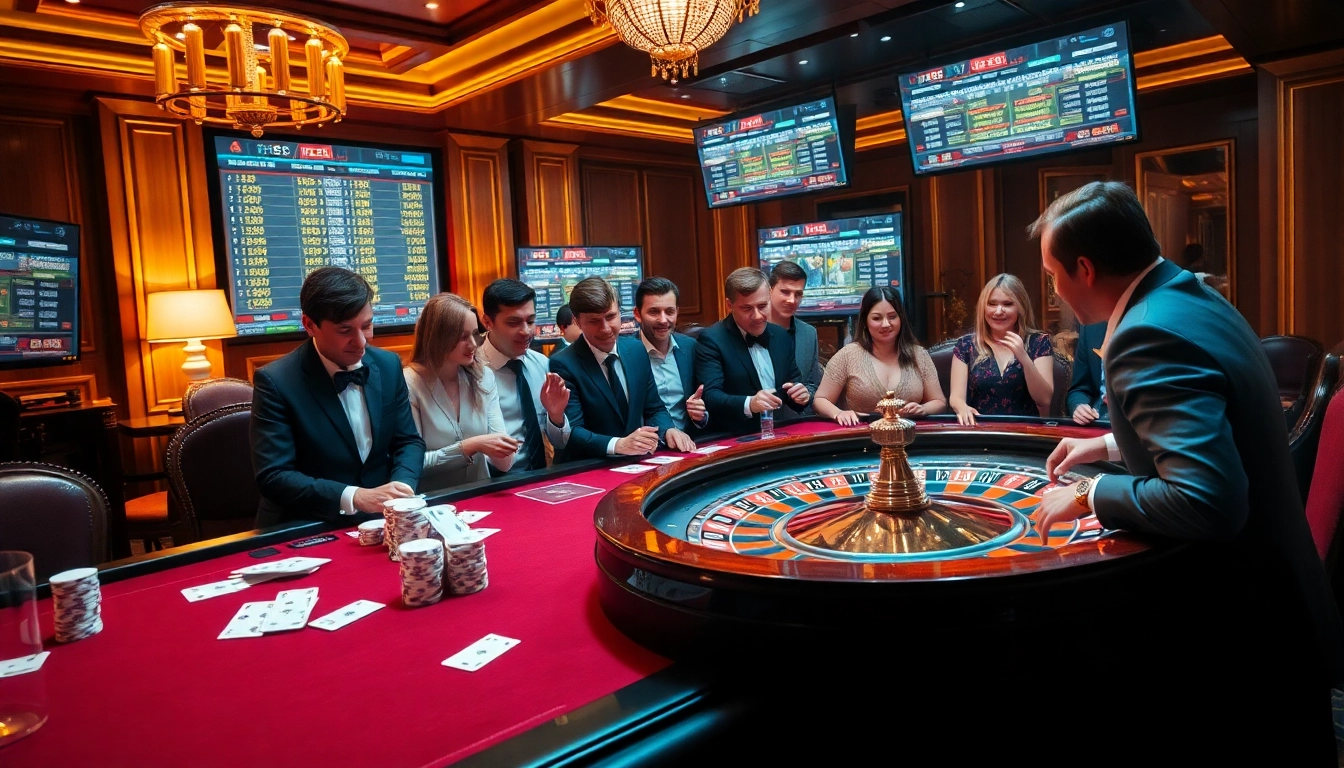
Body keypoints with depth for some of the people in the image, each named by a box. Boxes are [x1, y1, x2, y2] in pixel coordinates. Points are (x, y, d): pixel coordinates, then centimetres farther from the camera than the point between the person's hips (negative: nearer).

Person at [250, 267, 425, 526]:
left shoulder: (388, 366, 0)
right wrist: (354, 497, -28)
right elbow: (273, 477, -16)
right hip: (306, 530, -3)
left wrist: (402, 485, -14)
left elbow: (408, 441, 6)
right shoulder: (276, 381, -12)